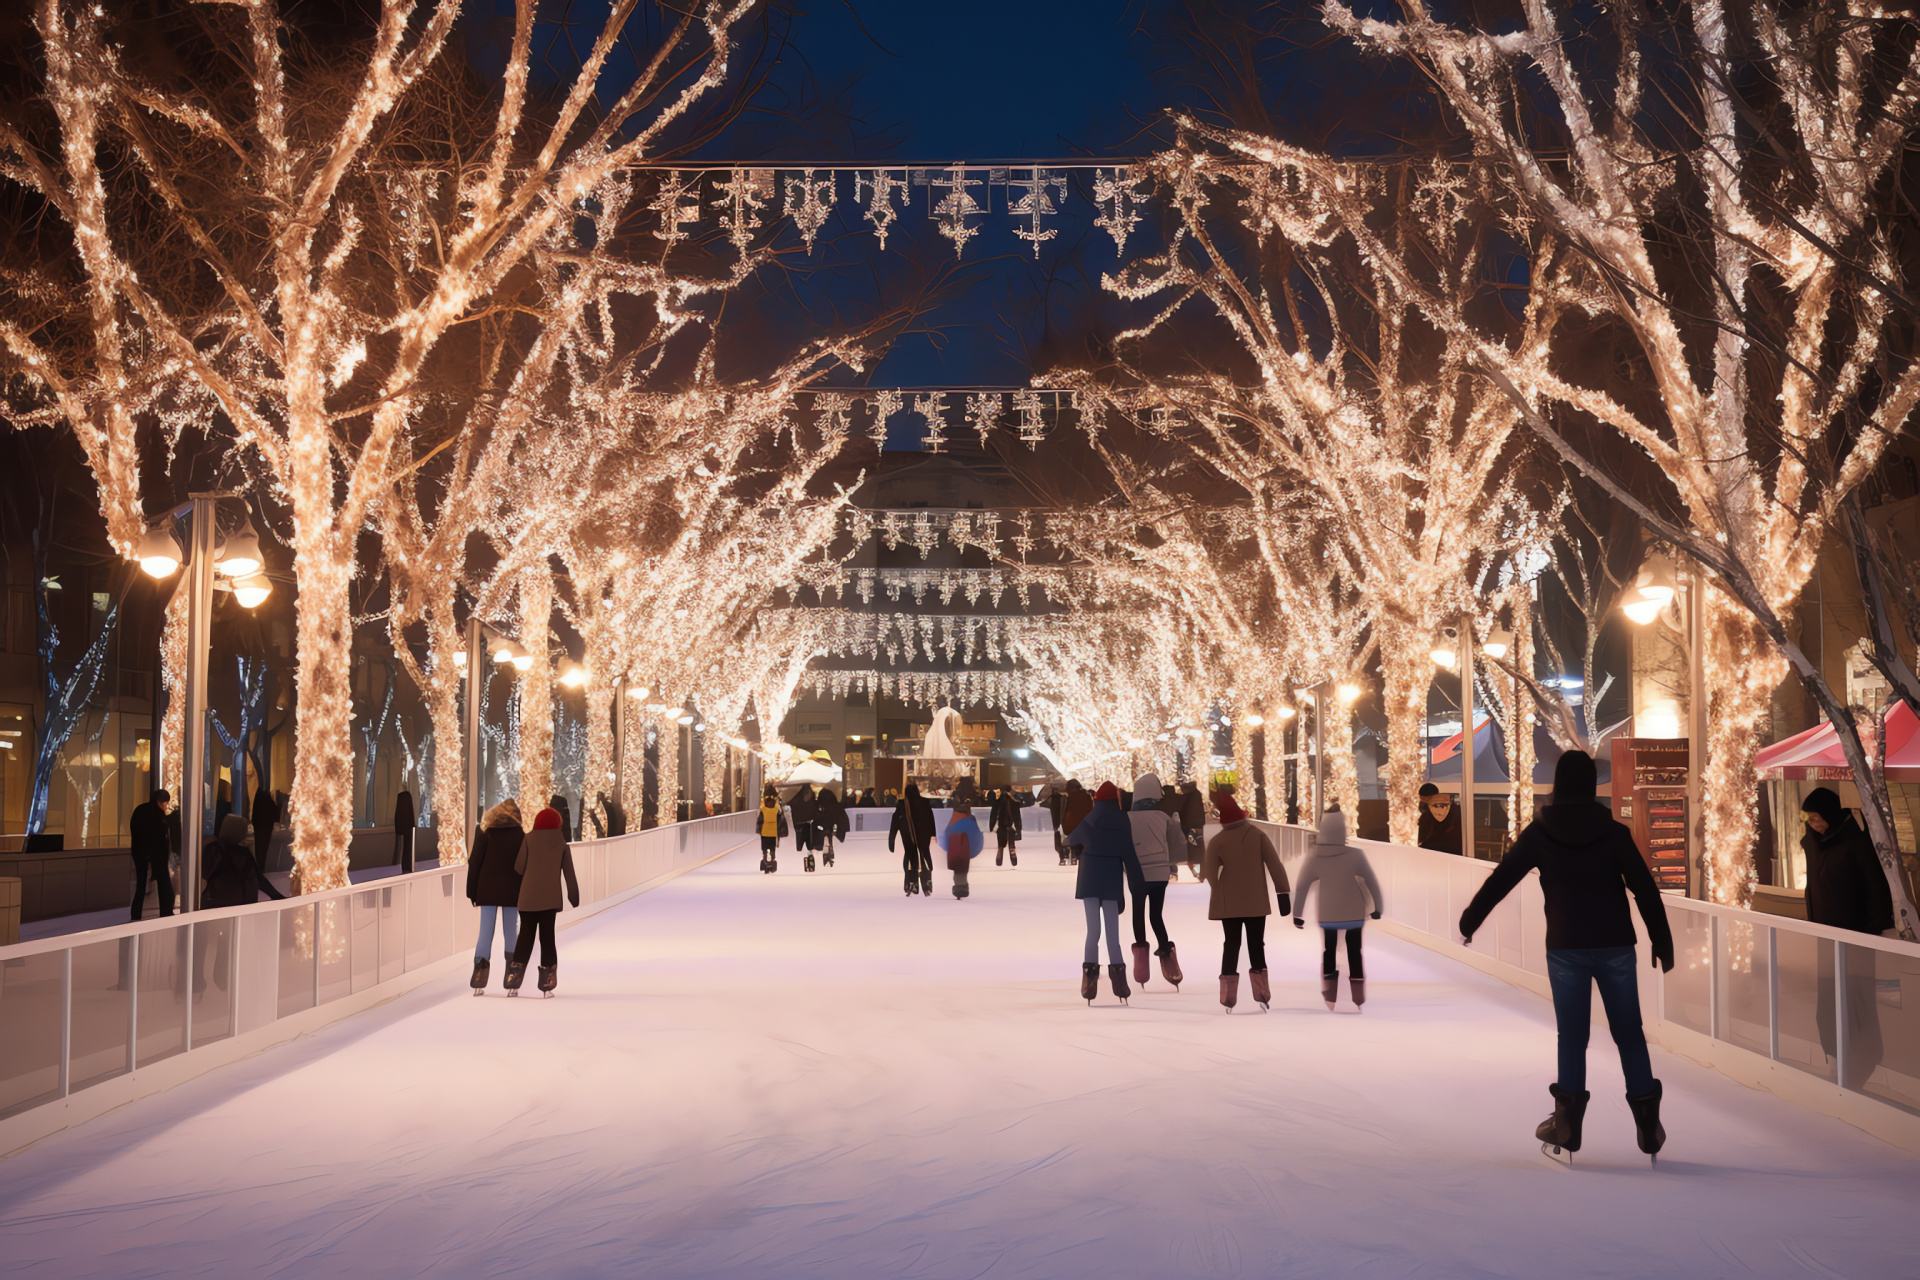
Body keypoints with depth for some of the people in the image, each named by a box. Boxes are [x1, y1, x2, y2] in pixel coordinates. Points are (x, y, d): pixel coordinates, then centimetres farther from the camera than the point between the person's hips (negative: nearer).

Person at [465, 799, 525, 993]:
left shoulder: (485, 836, -1)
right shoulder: (522, 837, 2)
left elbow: (474, 863, -2)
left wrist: (471, 892, 4)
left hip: (488, 891, -1)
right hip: (512, 891, 1)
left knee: (485, 932, 2)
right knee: (511, 932, 5)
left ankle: (481, 963, -13)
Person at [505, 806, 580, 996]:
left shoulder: (529, 839, 0)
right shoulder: (561, 841, 4)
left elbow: (519, 868, -3)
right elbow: (568, 871, 4)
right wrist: (573, 895, 12)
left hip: (528, 897, 0)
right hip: (550, 898, 0)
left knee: (525, 936, 7)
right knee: (547, 936, 6)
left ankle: (513, 982, 0)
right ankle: (547, 982, -1)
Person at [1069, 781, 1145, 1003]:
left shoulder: (1087, 823, -2)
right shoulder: (1123, 824, -6)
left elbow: (1071, 839, 17)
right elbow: (1130, 856, -5)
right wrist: (1138, 884, 1)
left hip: (1089, 881, 1)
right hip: (1112, 882, -1)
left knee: (1093, 929, 2)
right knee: (1113, 931, 4)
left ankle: (1090, 972, -10)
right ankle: (1116, 972, -2)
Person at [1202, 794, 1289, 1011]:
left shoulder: (1217, 841, -10)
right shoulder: (1257, 834, -7)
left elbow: (1209, 873, -12)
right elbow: (1275, 865, -9)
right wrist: (1282, 893, -4)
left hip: (1229, 903, -1)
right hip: (1256, 901, 1)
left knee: (1231, 946, 7)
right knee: (1256, 946, 11)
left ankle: (1228, 997, 1)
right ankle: (1262, 994, 7)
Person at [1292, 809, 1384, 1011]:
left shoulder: (1315, 857, -9)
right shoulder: (1355, 854, -16)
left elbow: (1301, 887, -5)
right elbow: (1371, 882, -9)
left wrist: (1297, 915, 3)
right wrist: (1377, 907, 5)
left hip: (1327, 914, 1)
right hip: (1354, 913, -1)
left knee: (1329, 951, 17)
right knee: (1354, 953, 13)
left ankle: (1329, 998, 8)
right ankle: (1358, 1000, 12)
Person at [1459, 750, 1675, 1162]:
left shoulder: (1539, 833, -2)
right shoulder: (1613, 832, -3)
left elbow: (1500, 879, 2)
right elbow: (1645, 890, -4)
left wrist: (1469, 921, 13)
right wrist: (1662, 943, 3)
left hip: (1565, 947, 0)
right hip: (1615, 945, 0)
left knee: (1572, 1034, 6)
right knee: (1629, 1033, 8)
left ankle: (1568, 1123, 2)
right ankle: (1648, 1125, 6)